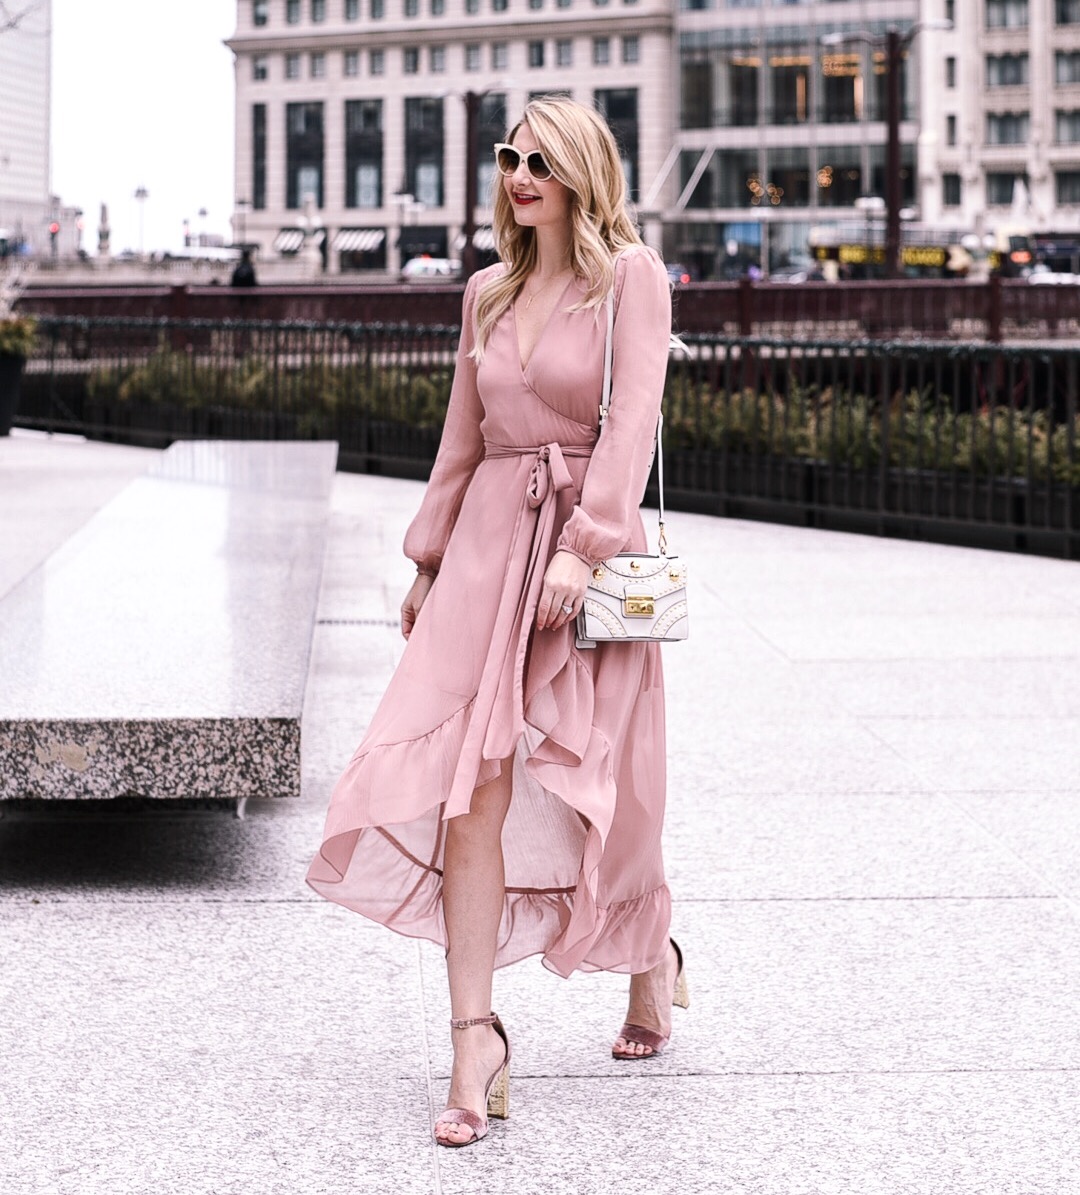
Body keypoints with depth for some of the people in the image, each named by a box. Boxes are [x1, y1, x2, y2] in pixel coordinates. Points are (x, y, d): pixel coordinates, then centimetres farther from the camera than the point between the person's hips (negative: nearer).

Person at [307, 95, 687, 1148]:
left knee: (596, 785, 7)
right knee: (471, 785, -9)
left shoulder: (631, 276, -3)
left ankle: (650, 957, 37)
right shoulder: (488, 292, 13)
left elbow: (630, 421, -13)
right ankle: (475, 1043, -10)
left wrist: (582, 547, -23)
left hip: (587, 542, -4)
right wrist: (427, 560, 20)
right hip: (488, 540, 4)